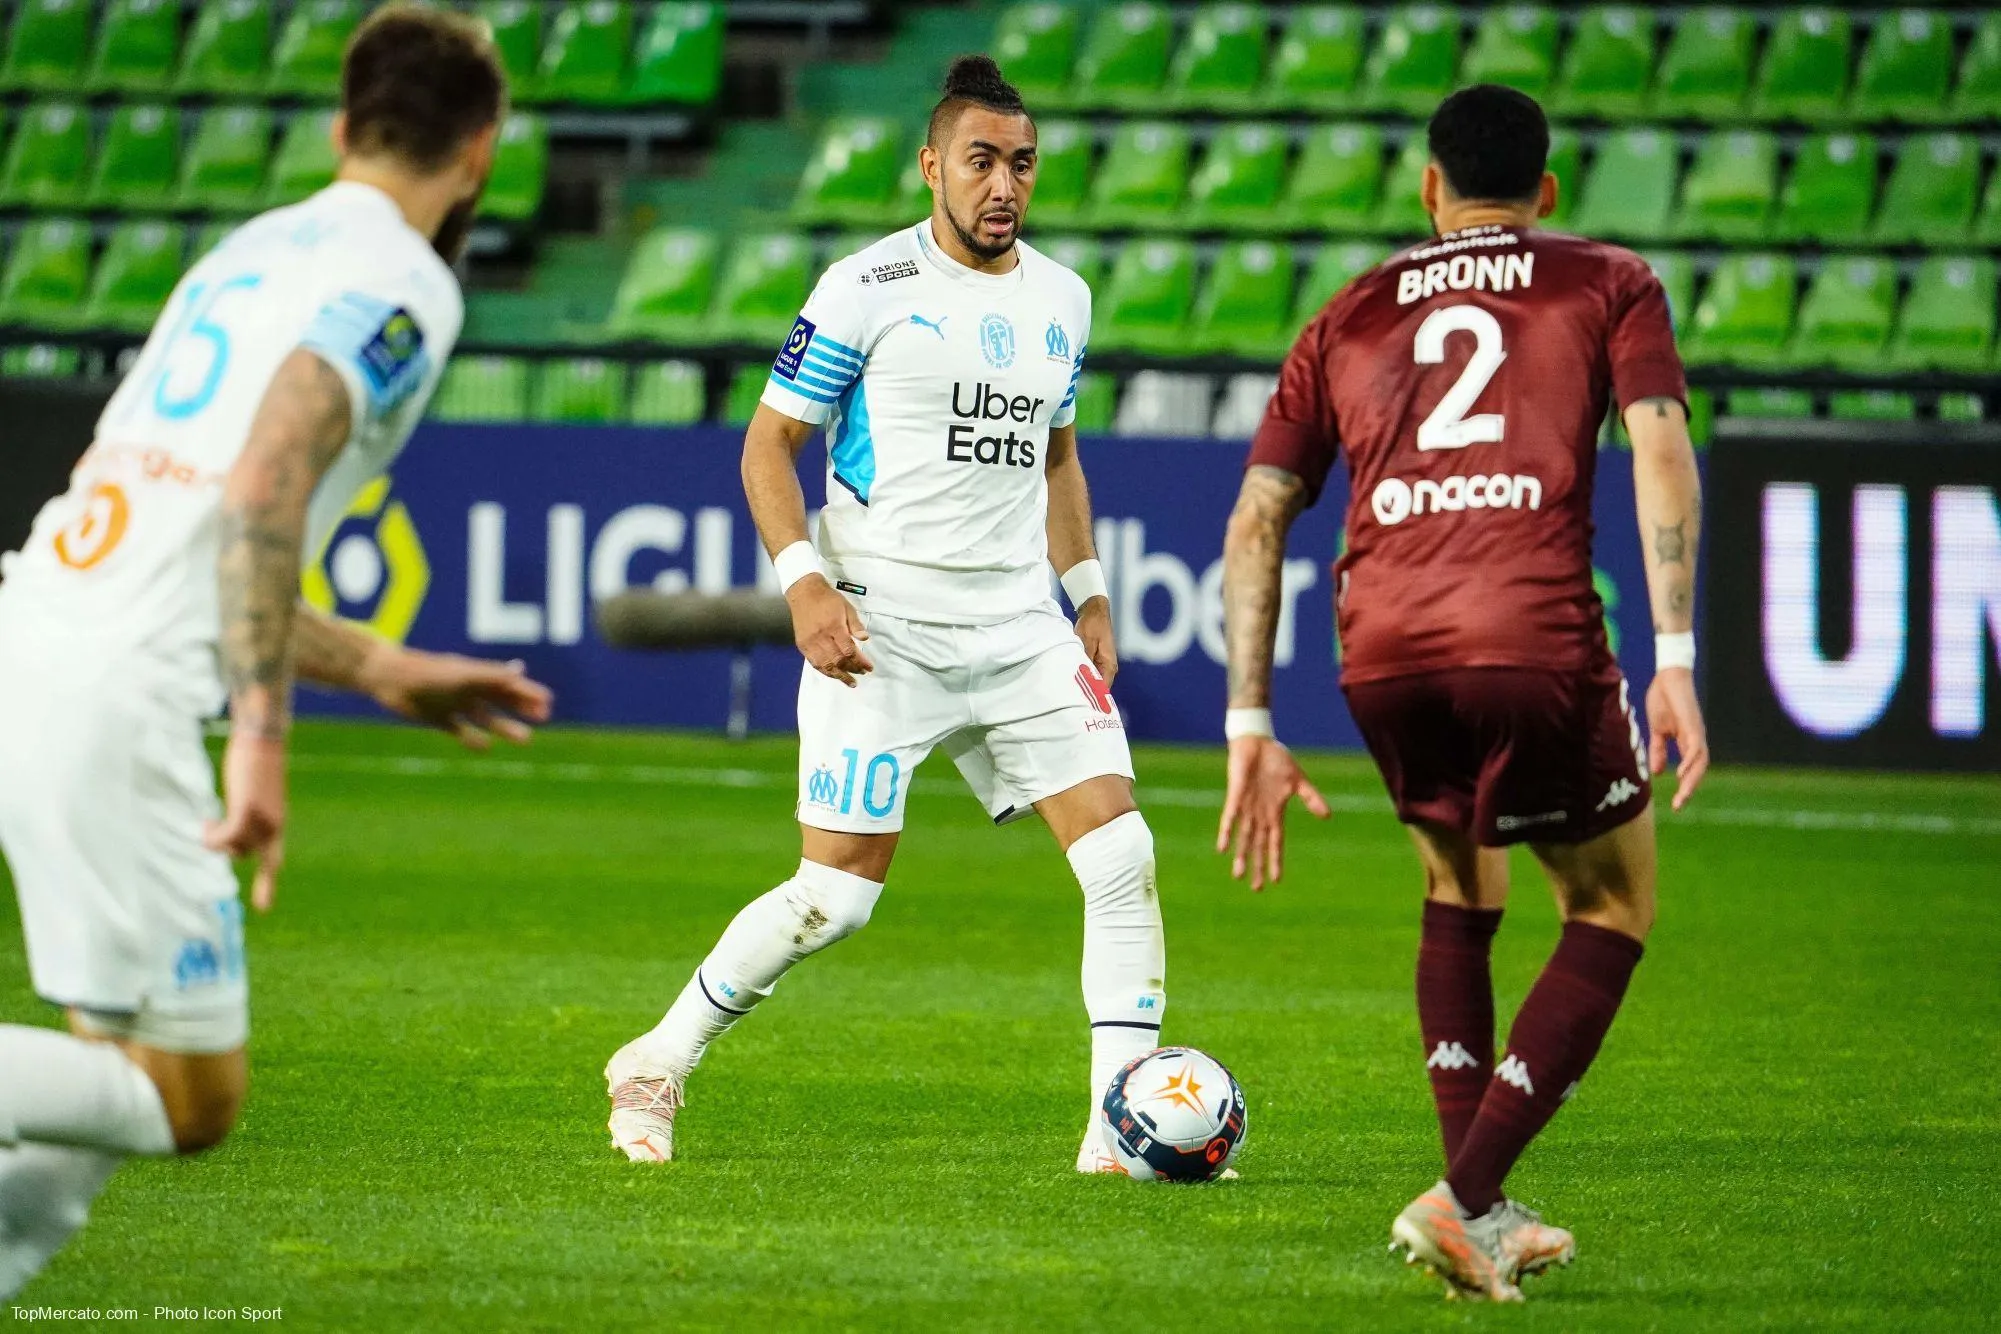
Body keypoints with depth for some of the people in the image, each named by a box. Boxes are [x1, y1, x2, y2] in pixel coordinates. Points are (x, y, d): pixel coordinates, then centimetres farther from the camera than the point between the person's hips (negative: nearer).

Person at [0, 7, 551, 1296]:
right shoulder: (405, 283, -3)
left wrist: (381, 670, 36)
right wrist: (263, 736, -20)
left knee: (138, 1080, 17)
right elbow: (262, 491, -19)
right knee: (190, 1096, -3)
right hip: (114, 706, -8)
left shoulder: (249, 254, 23)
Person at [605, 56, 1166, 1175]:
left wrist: (1090, 594, 16)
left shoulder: (1061, 298, 11)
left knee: (1123, 852, -9)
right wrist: (804, 582, -15)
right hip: (882, 631, -5)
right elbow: (769, 445, -2)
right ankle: (657, 1067, 14)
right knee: (835, 898, -7)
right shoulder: (868, 292, -7)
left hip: (1022, 631, 5)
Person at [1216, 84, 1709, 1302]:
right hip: (1537, 644, -3)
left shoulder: (1350, 320, 24)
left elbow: (1257, 520, 19)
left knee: (1461, 897, 29)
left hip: (1381, 655, 4)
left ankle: (1482, 1213, 24)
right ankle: (1466, 1199, 1)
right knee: (1614, 911, 17)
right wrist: (1676, 661, -6)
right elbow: (1661, 448, -1)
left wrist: (1252, 728, 20)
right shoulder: (1609, 286, 16)